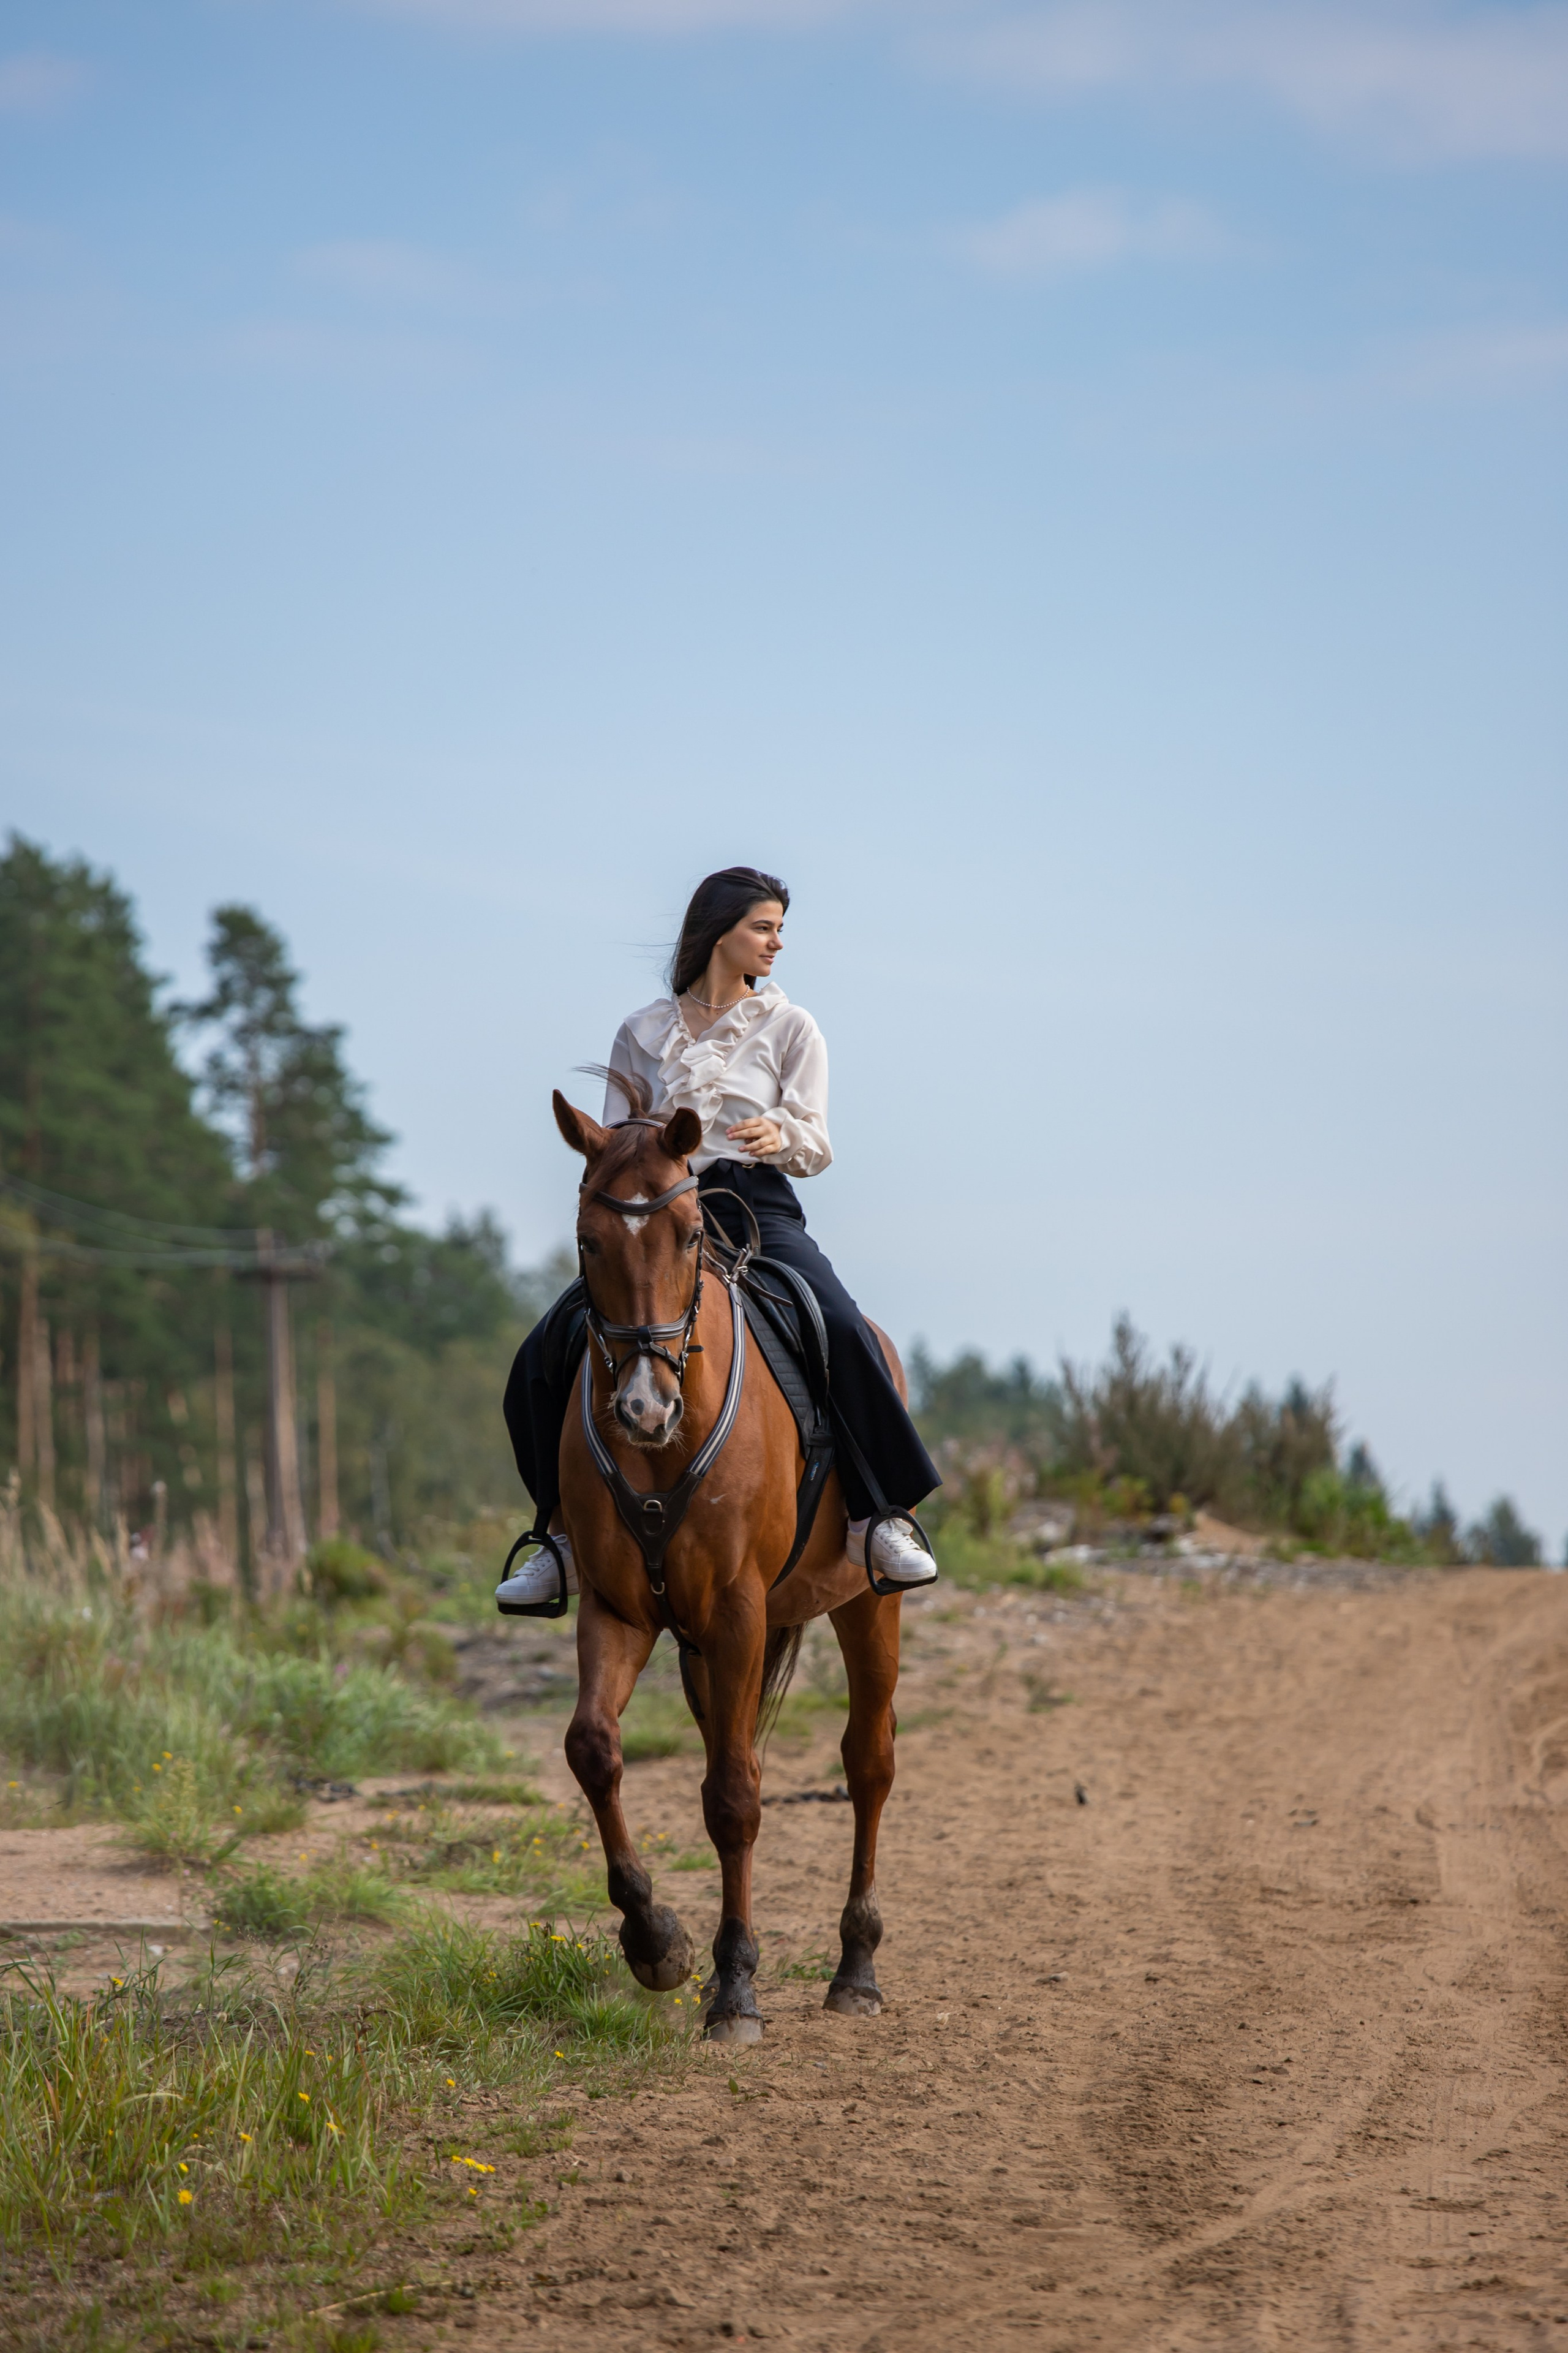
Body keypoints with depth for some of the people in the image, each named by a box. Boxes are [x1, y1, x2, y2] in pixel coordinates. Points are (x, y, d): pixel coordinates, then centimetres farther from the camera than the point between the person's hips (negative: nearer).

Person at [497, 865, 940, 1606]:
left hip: (758, 1209, -2)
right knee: (543, 1356, -15)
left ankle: (879, 1518, -21)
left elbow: (816, 1146, 4)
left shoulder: (789, 1027, 11)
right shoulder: (641, 1033, 15)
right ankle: (568, 1537, -1)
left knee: (843, 1333, -32)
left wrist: (780, 1136, -19)